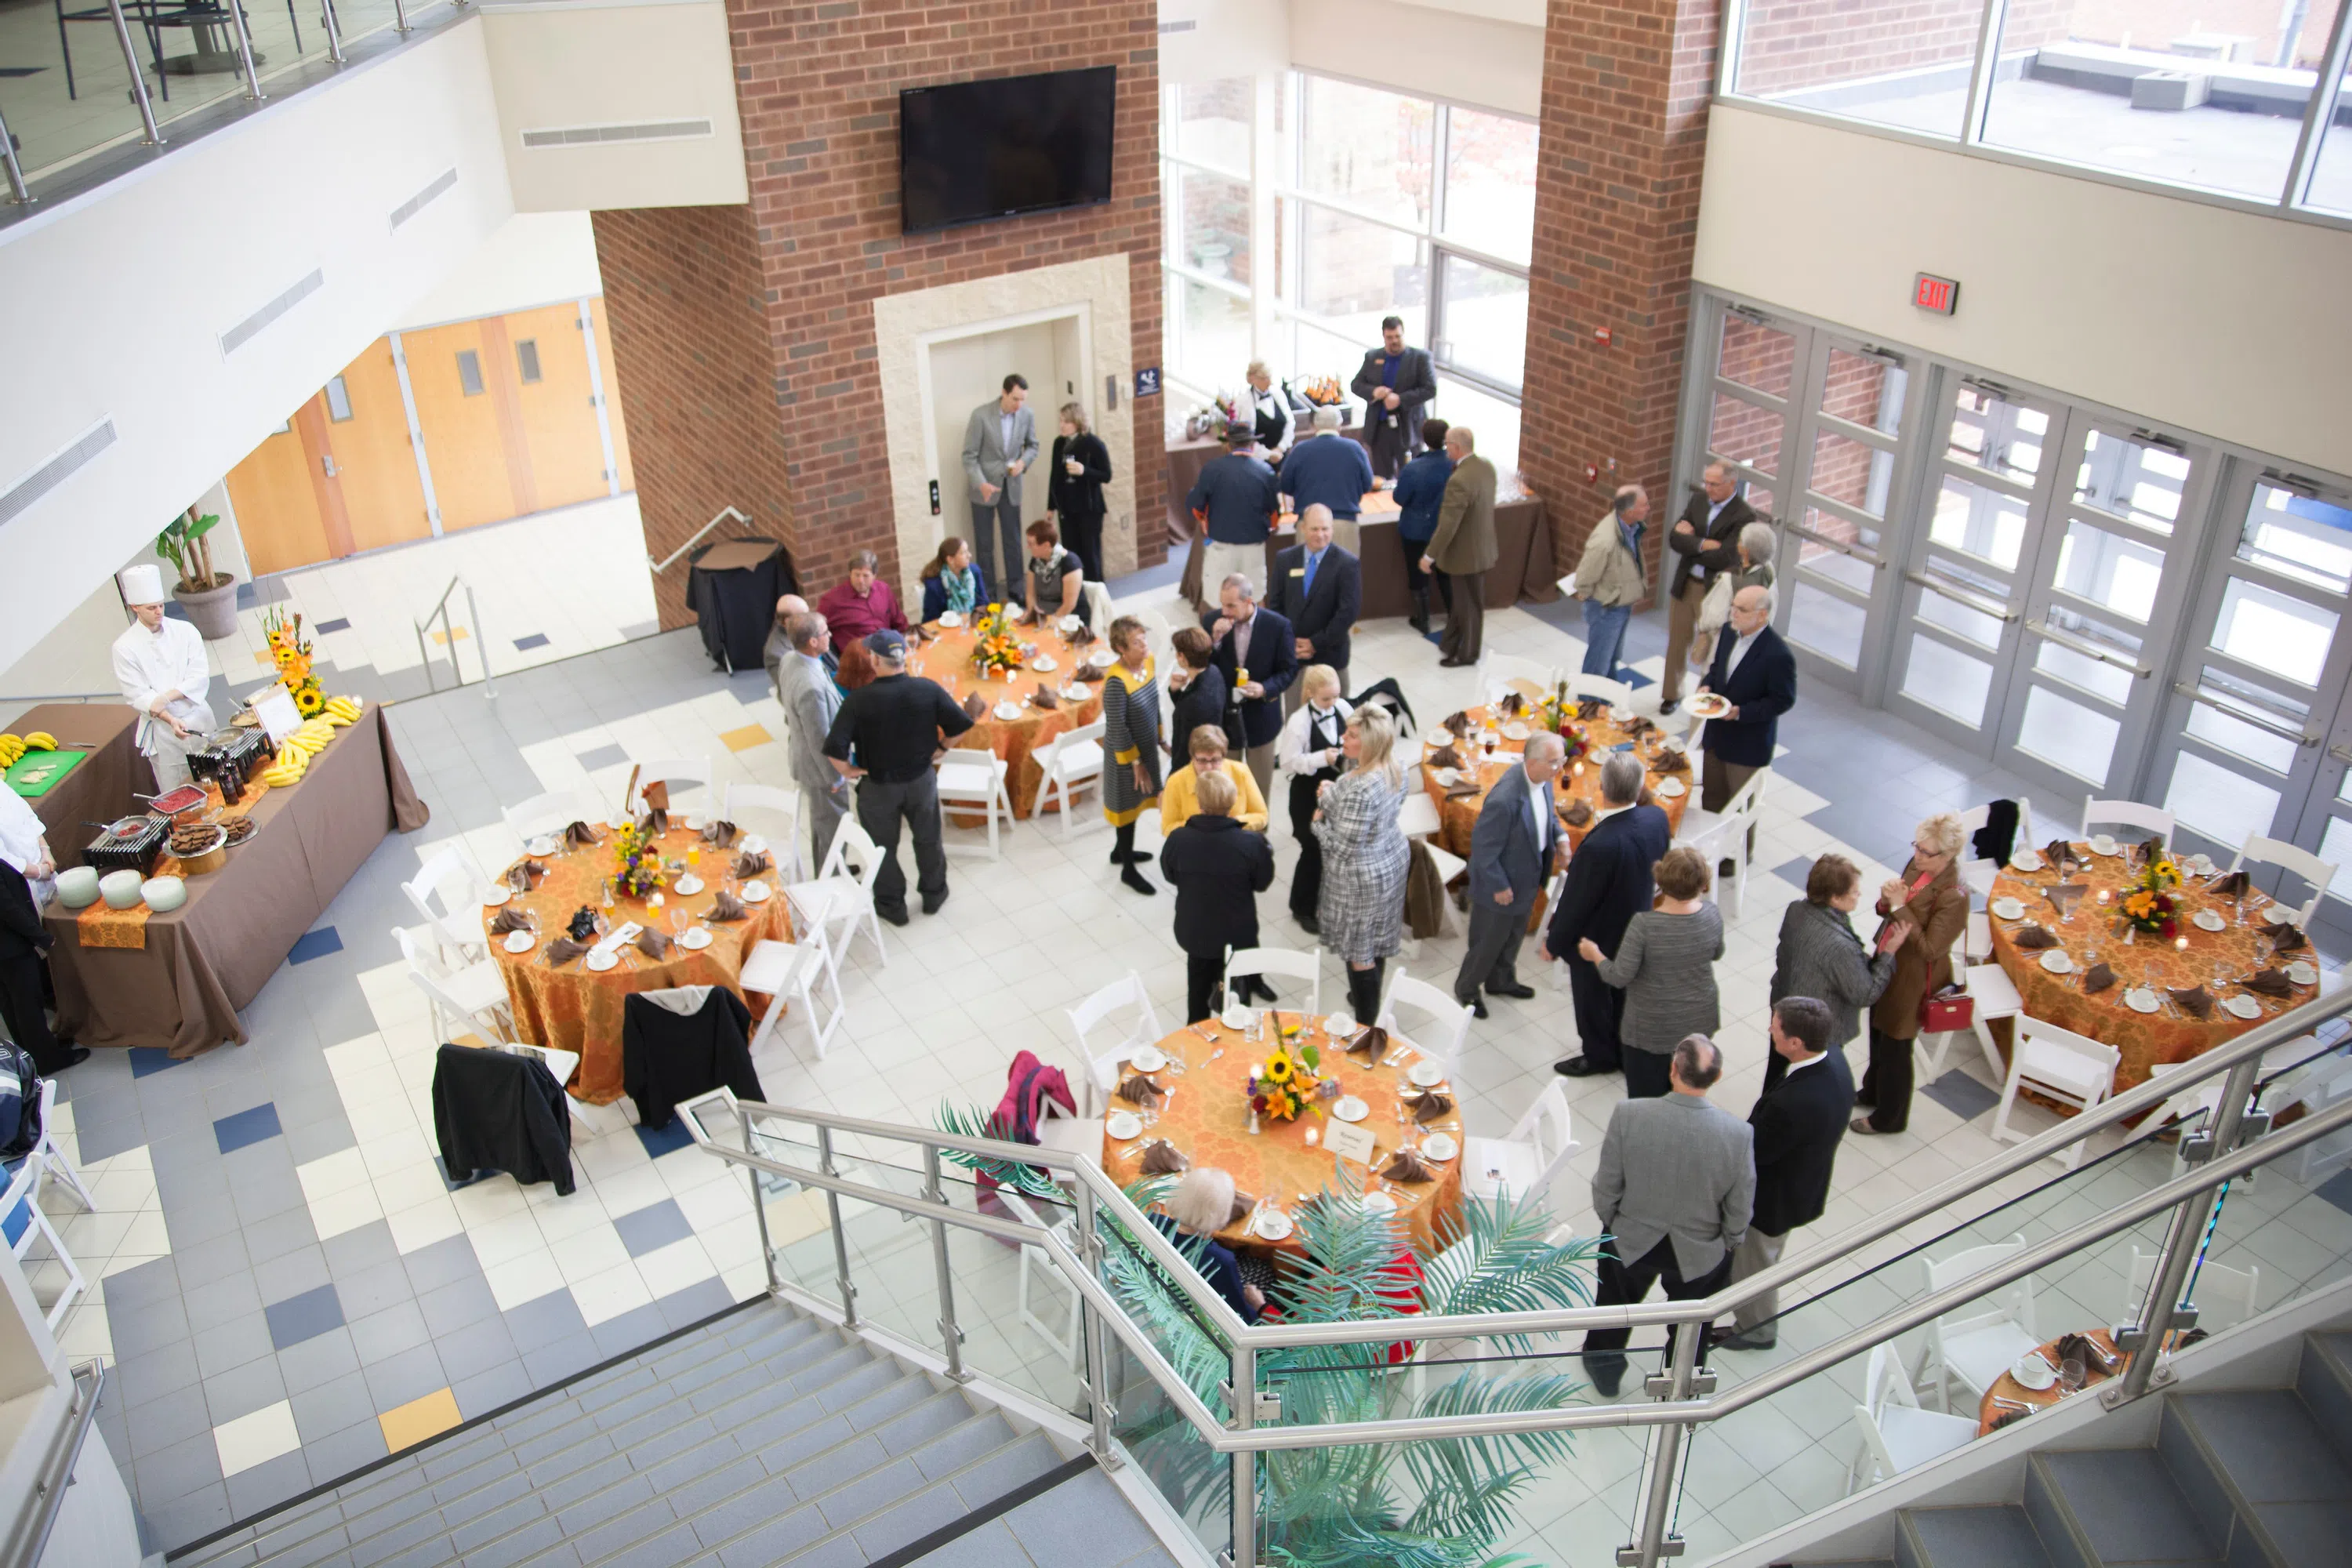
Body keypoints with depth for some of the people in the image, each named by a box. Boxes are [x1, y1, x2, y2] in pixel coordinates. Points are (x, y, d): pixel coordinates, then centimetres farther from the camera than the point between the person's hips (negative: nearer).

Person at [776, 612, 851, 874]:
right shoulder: (810, 687, -39)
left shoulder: (790, 663, -9)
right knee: (834, 829, 12)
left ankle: (823, 871, 49)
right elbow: (821, 740, -29)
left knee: (822, 823, 29)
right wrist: (835, 777, -16)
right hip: (820, 768, -9)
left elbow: (782, 697, 11)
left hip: (804, 756, 9)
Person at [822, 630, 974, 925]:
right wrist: (942, 748, 6)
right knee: (928, 839, 25)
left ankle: (892, 905, 37)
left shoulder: (859, 699, -25)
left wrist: (848, 770, -10)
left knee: (883, 847, 20)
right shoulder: (928, 689, -17)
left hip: (878, 785, -2)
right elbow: (961, 724, -11)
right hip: (921, 779, 3)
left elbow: (834, 747, -29)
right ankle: (934, 894, 44)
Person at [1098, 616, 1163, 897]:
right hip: (1126, 754, -7)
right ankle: (1128, 870, 27)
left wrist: (1159, 737, 15)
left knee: (1135, 801, 25)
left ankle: (1120, 850, 47)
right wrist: (1135, 762, -17)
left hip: (1146, 747, 7)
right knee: (1127, 805, 10)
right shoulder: (1117, 682, -31)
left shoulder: (1148, 661, -7)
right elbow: (1116, 729, -24)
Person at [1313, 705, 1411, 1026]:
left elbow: (1345, 845, -29)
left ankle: (1366, 1022, 25)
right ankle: (1369, 999, 48)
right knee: (1377, 941, 27)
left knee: (1358, 951, 10)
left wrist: (1319, 821, -11)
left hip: (1361, 876, -9)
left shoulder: (1361, 788, -36)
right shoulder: (1395, 770, -8)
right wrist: (1335, 792, 1)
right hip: (1392, 859, 9)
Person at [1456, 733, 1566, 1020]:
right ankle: (1467, 988, 42)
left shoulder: (1542, 779, -13)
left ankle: (1501, 980, 55)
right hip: (1500, 886, -8)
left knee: (1513, 936, 30)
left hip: (1526, 878, 8)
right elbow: (1484, 848, -28)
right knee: (1488, 941, 16)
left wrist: (1559, 837, -6)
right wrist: (1499, 886, -18)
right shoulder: (1504, 800, -40)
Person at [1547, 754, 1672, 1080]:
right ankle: (1622, 1049, 50)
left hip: (1596, 936, -6)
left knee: (1592, 998, 21)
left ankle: (1598, 1055, 44)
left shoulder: (1599, 845, -41)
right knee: (1621, 992, 28)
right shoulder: (1657, 819, -20)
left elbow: (1577, 902, -27)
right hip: (1634, 928, 6)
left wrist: (1553, 944, -10)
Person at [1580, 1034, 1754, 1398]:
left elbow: (1606, 1187, -18)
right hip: (1700, 1253, 0)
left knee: (1616, 1303, 32)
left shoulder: (1627, 1115, -31)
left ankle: (1605, 1369, 57)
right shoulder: (1739, 1134, -29)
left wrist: (1608, 1218, 4)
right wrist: (1730, 1242, 7)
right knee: (1690, 1326, 31)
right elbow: (1740, 1209, -15)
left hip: (1632, 1240, 0)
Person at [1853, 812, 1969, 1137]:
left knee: (1894, 1048, 12)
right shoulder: (1918, 867, -7)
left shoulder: (1953, 898, -30)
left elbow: (1930, 949, -29)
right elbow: (1887, 912, 5)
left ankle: (1889, 1117, 35)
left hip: (1913, 980, -8)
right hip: (1887, 963, 8)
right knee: (1878, 1034, 27)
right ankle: (1873, 1091, 53)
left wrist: (1900, 907, -31)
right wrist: (1888, 899, -19)